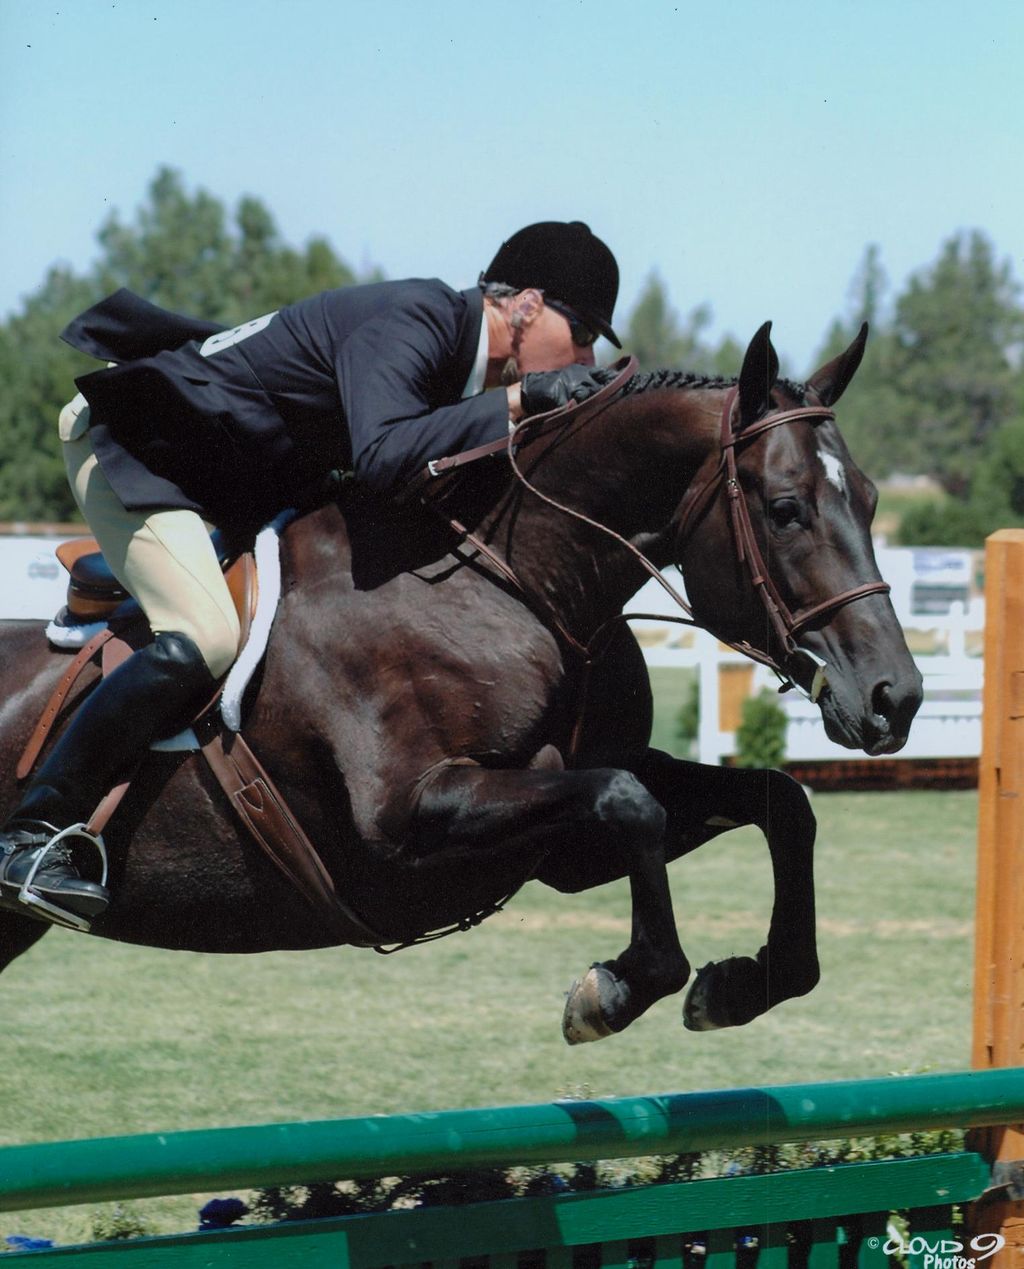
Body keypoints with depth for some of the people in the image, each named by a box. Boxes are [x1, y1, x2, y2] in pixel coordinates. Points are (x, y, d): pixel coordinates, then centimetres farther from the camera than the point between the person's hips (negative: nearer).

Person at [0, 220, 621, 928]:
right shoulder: (410, 323, -26)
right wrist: (517, 400, -37)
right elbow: (382, 457, -42)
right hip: (128, 442, -10)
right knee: (206, 637, -27)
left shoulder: (459, 355, 3)